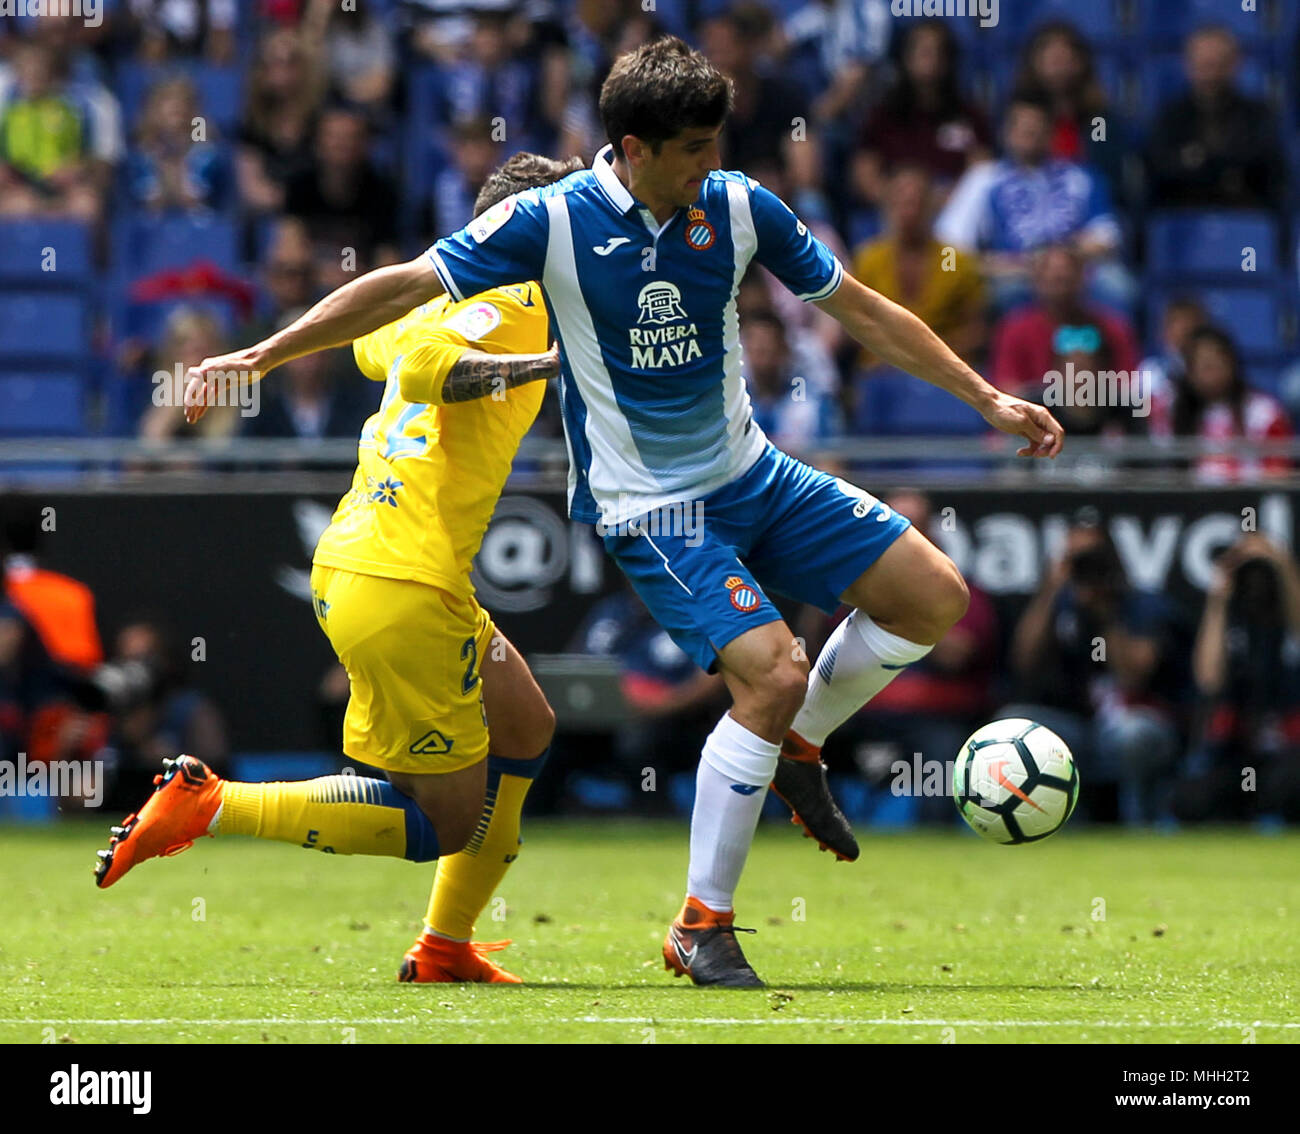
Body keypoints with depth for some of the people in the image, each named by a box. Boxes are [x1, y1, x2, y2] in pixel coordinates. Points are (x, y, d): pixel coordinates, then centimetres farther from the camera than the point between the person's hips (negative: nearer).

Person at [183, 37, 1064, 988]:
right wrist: (263, 354, -10)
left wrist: (985, 397, 5)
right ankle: (701, 926, -10)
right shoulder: (553, 222, -16)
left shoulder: (741, 208, -5)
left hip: (751, 474, 6)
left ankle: (797, 749, 21)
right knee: (773, 673, -22)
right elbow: (405, 287, -10)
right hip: (648, 508, -6)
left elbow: (864, 311, 6)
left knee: (934, 596, -2)